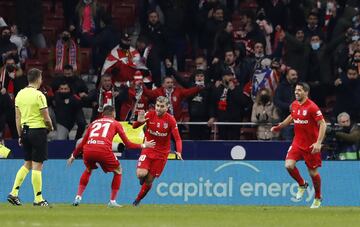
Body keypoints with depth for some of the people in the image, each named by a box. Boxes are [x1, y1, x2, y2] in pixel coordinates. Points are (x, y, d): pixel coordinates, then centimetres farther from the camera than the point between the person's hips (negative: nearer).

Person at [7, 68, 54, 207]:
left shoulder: (20, 94, 6)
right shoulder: (39, 95, -13)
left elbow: (17, 118, 10)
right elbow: (46, 118, -12)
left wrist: (20, 135, 16)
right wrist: (50, 128, 8)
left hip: (25, 131, 6)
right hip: (38, 130, -6)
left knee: (27, 164, 17)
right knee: (37, 165, -1)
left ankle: (14, 193, 8)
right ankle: (38, 199, 2)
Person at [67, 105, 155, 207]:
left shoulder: (94, 122, 30)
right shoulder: (115, 124, 21)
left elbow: (83, 143, 30)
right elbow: (128, 144, 18)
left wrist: (73, 156, 42)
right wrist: (143, 146, 31)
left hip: (88, 150, 4)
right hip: (104, 151, -4)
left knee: (88, 170, 34)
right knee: (118, 171, 22)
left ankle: (78, 197, 23)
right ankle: (112, 201, 16)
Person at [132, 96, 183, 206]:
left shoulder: (171, 120, -13)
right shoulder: (150, 115, -8)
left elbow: (177, 139, -15)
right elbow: (134, 126, -6)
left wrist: (179, 152, -33)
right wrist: (139, 121, -30)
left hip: (161, 153, -1)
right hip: (148, 150, 1)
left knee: (149, 180, 2)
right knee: (141, 174, -20)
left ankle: (138, 200, 24)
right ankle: (143, 177, 17)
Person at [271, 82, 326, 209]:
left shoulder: (312, 107, -18)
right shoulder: (294, 105, 3)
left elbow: (322, 124, -19)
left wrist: (318, 143, -27)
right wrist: (279, 127, 20)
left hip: (311, 145, -5)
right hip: (297, 142, 5)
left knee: (313, 172, 4)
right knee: (289, 165, -14)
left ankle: (318, 198, 27)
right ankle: (302, 185, 15)